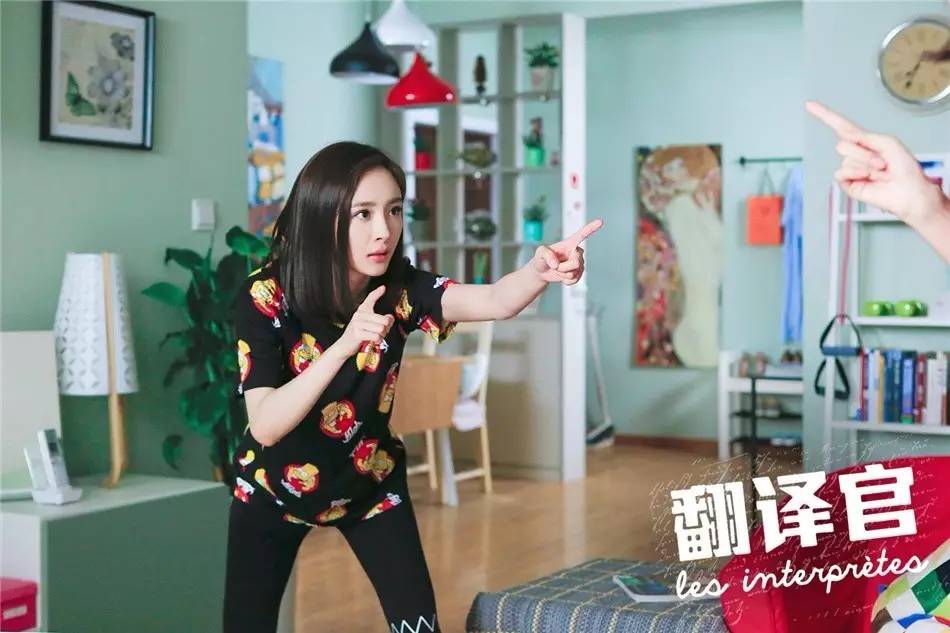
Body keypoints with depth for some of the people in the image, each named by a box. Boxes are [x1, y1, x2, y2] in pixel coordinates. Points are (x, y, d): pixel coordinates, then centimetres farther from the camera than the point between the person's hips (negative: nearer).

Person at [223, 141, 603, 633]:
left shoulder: (400, 289, -20)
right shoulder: (265, 295, -26)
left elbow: (493, 301, -38)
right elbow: (265, 426, -34)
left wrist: (540, 270, -61)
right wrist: (345, 345, -47)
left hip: (369, 482, 2)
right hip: (273, 489, -1)